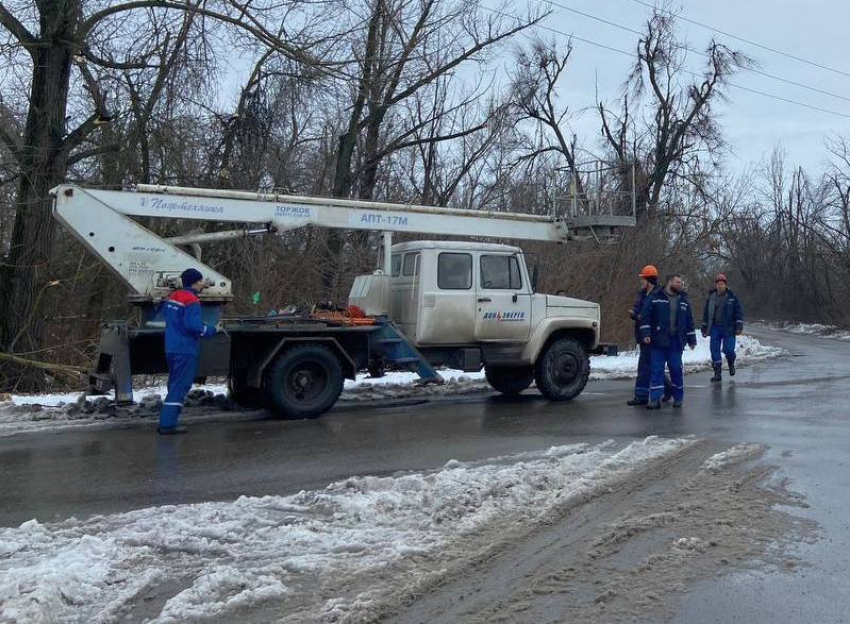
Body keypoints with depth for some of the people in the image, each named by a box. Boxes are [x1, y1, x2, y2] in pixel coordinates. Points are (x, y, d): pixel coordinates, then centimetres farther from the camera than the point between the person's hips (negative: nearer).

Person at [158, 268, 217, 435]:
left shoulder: (173, 296, 13)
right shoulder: (192, 301, -15)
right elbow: (193, 326, -23)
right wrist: (212, 330, -9)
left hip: (171, 348, 9)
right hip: (185, 350, -9)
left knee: (174, 385, 18)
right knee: (180, 387, -6)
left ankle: (166, 421, 20)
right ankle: (167, 424, -8)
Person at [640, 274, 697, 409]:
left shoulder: (684, 300, 14)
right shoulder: (655, 297, 0)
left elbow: (689, 321, 18)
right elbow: (645, 316, -3)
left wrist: (691, 339, 15)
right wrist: (645, 334, -12)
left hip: (676, 342, 3)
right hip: (658, 341, -3)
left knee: (676, 369, 5)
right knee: (656, 369, -4)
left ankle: (678, 398, 18)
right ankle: (655, 398, -2)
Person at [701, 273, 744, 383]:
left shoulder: (732, 297, 0)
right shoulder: (711, 297, 8)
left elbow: (739, 312, -1)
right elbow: (706, 313, 14)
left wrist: (739, 326, -8)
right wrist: (704, 328, 13)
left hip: (728, 328, -3)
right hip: (715, 328, 3)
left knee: (728, 349, -9)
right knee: (714, 350, -1)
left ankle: (731, 364, 24)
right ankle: (718, 373, 7)